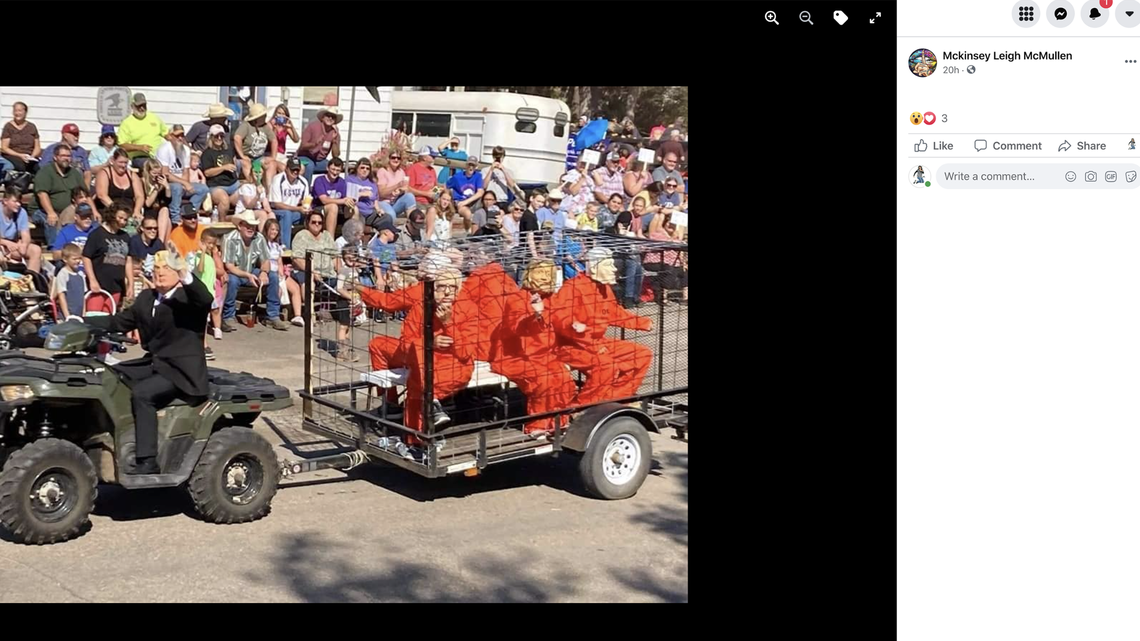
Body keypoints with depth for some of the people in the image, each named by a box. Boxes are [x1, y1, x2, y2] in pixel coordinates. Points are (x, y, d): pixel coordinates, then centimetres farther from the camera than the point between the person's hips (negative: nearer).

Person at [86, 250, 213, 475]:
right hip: (153, 364, 8)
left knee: (141, 393, -28)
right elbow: (120, 321, 17)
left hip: (180, 370, -8)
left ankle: (148, 461, -27)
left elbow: (205, 299, -29)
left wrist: (187, 278, -48)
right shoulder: (146, 297, 15)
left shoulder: (186, 299, -7)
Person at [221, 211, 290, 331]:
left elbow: (265, 261, -1)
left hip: (251, 272, 5)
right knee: (232, 280, -38)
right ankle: (228, 318, -22)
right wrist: (247, 275, -39)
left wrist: (264, 272, -26)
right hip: (234, 273, -5)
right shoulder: (230, 240, -21)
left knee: (273, 277, -14)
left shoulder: (259, 239, -6)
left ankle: (272, 316, -5)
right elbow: (229, 267, -24)